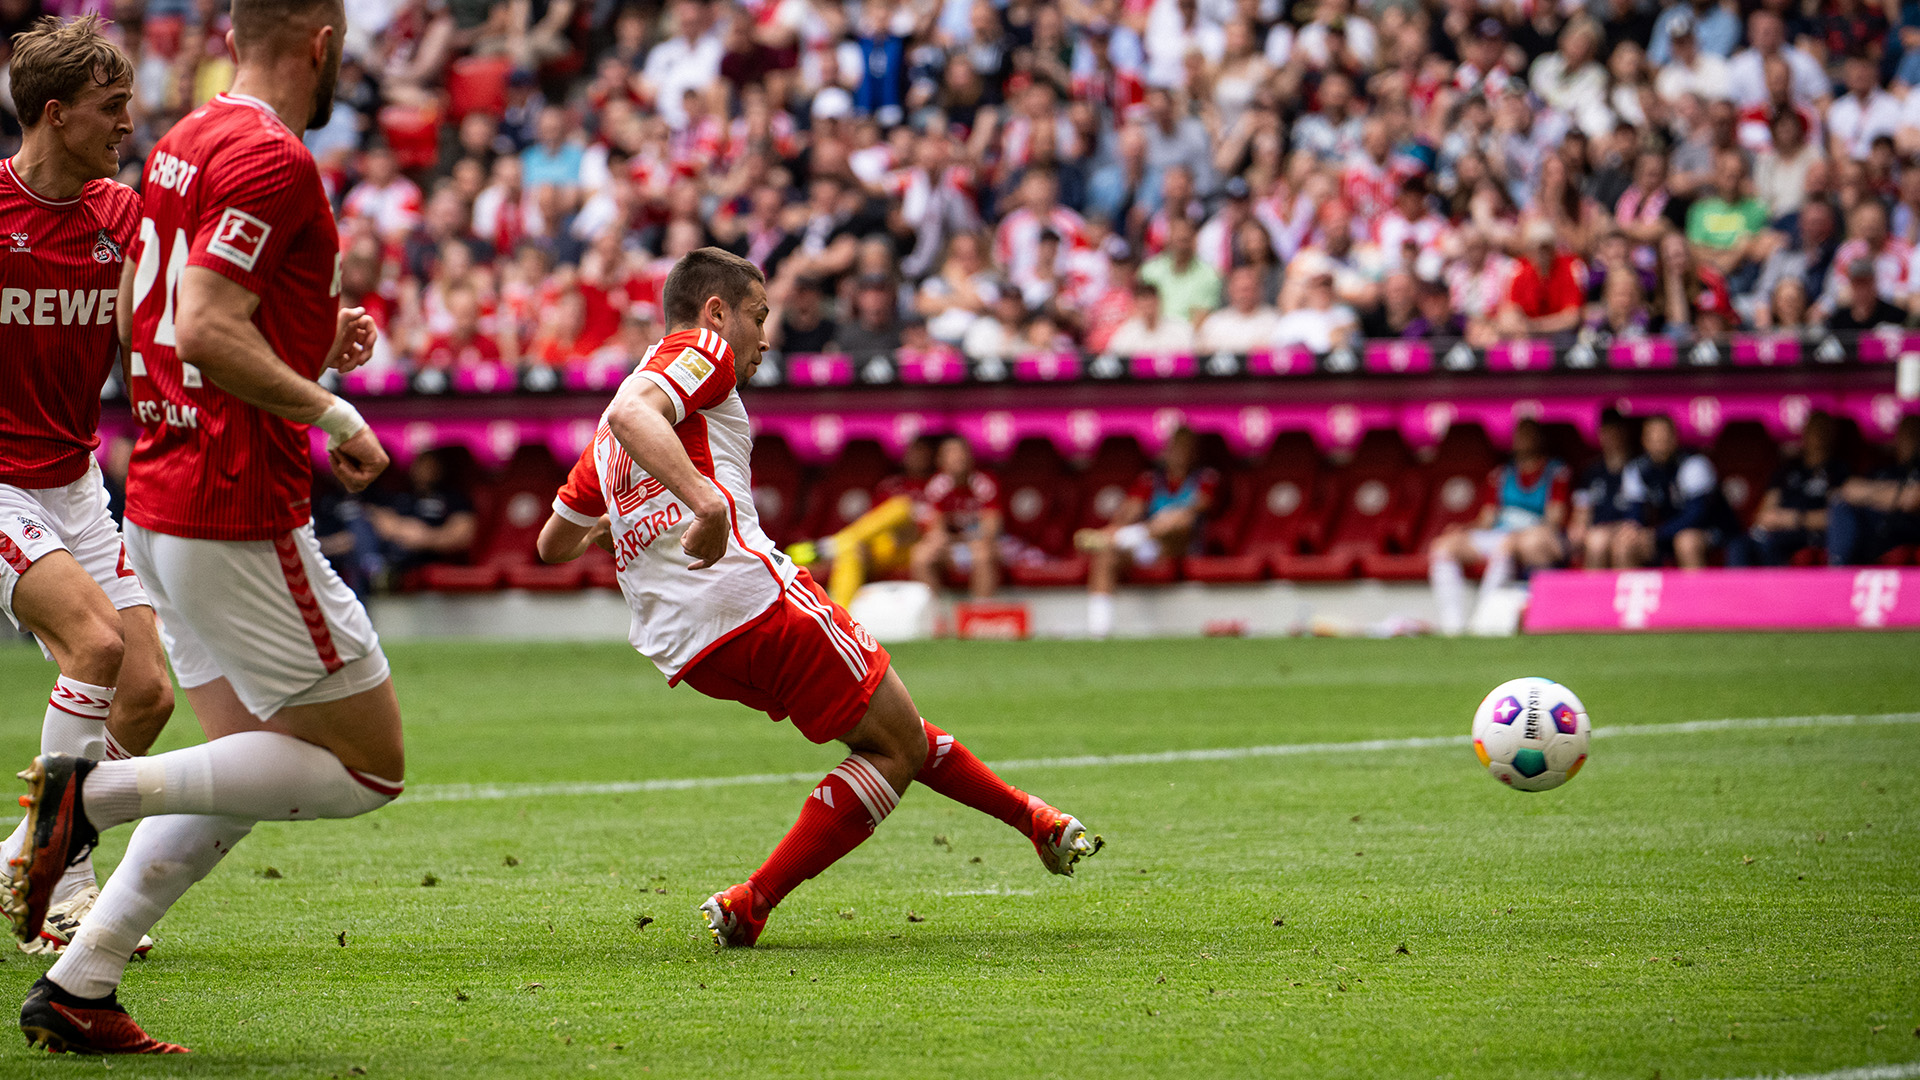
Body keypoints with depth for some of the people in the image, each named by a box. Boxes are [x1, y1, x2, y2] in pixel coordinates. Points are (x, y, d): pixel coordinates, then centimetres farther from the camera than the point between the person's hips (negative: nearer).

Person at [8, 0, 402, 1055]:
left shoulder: (183, 145, 13)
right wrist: (331, 414, -15)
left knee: (248, 770, 15)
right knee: (368, 764, -1)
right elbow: (204, 333, -25)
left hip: (161, 500, 10)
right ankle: (93, 792, -10)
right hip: (239, 518, -10)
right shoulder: (272, 160, -16)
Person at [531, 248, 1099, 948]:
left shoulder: (607, 441, 27)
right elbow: (630, 414, -19)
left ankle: (1034, 820, 31)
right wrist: (705, 500, -33)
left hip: (681, 647, 9)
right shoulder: (699, 353, 2)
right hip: (751, 594, -9)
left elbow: (553, 543, 34)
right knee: (896, 748, -1)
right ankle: (751, 903, -9)